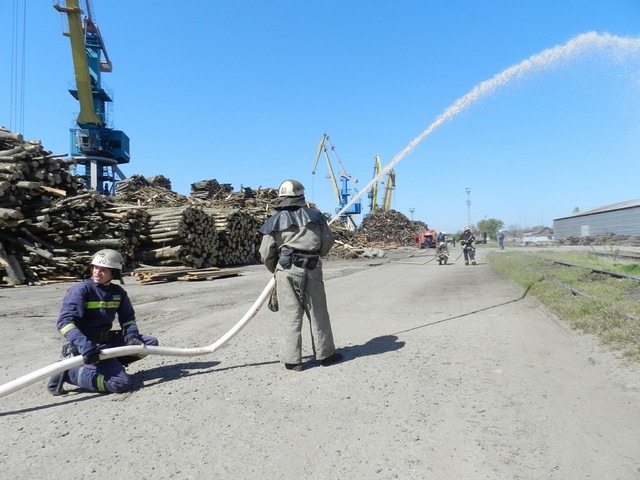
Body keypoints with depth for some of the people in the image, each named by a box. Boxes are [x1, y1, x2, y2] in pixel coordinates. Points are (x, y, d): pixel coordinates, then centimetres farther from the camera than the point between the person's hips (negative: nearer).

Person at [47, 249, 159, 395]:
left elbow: (128, 317, 14)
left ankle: (111, 363, 0)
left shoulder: (118, 292, 6)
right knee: (122, 383, -21)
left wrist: (131, 336, -6)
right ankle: (69, 372, -6)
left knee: (151, 342, 3)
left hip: (108, 341, 7)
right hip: (88, 346, -7)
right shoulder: (81, 290, -12)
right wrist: (84, 345, -34)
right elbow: (65, 322, -21)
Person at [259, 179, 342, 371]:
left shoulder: (274, 222, 2)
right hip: (312, 270, 1)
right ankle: (325, 354, 24)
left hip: (286, 271, -1)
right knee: (318, 313, 12)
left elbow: (266, 254, 4)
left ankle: (292, 360, 11)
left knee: (290, 316, 6)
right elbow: (327, 243, 8)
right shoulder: (315, 216, 4)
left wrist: (276, 270, 21)